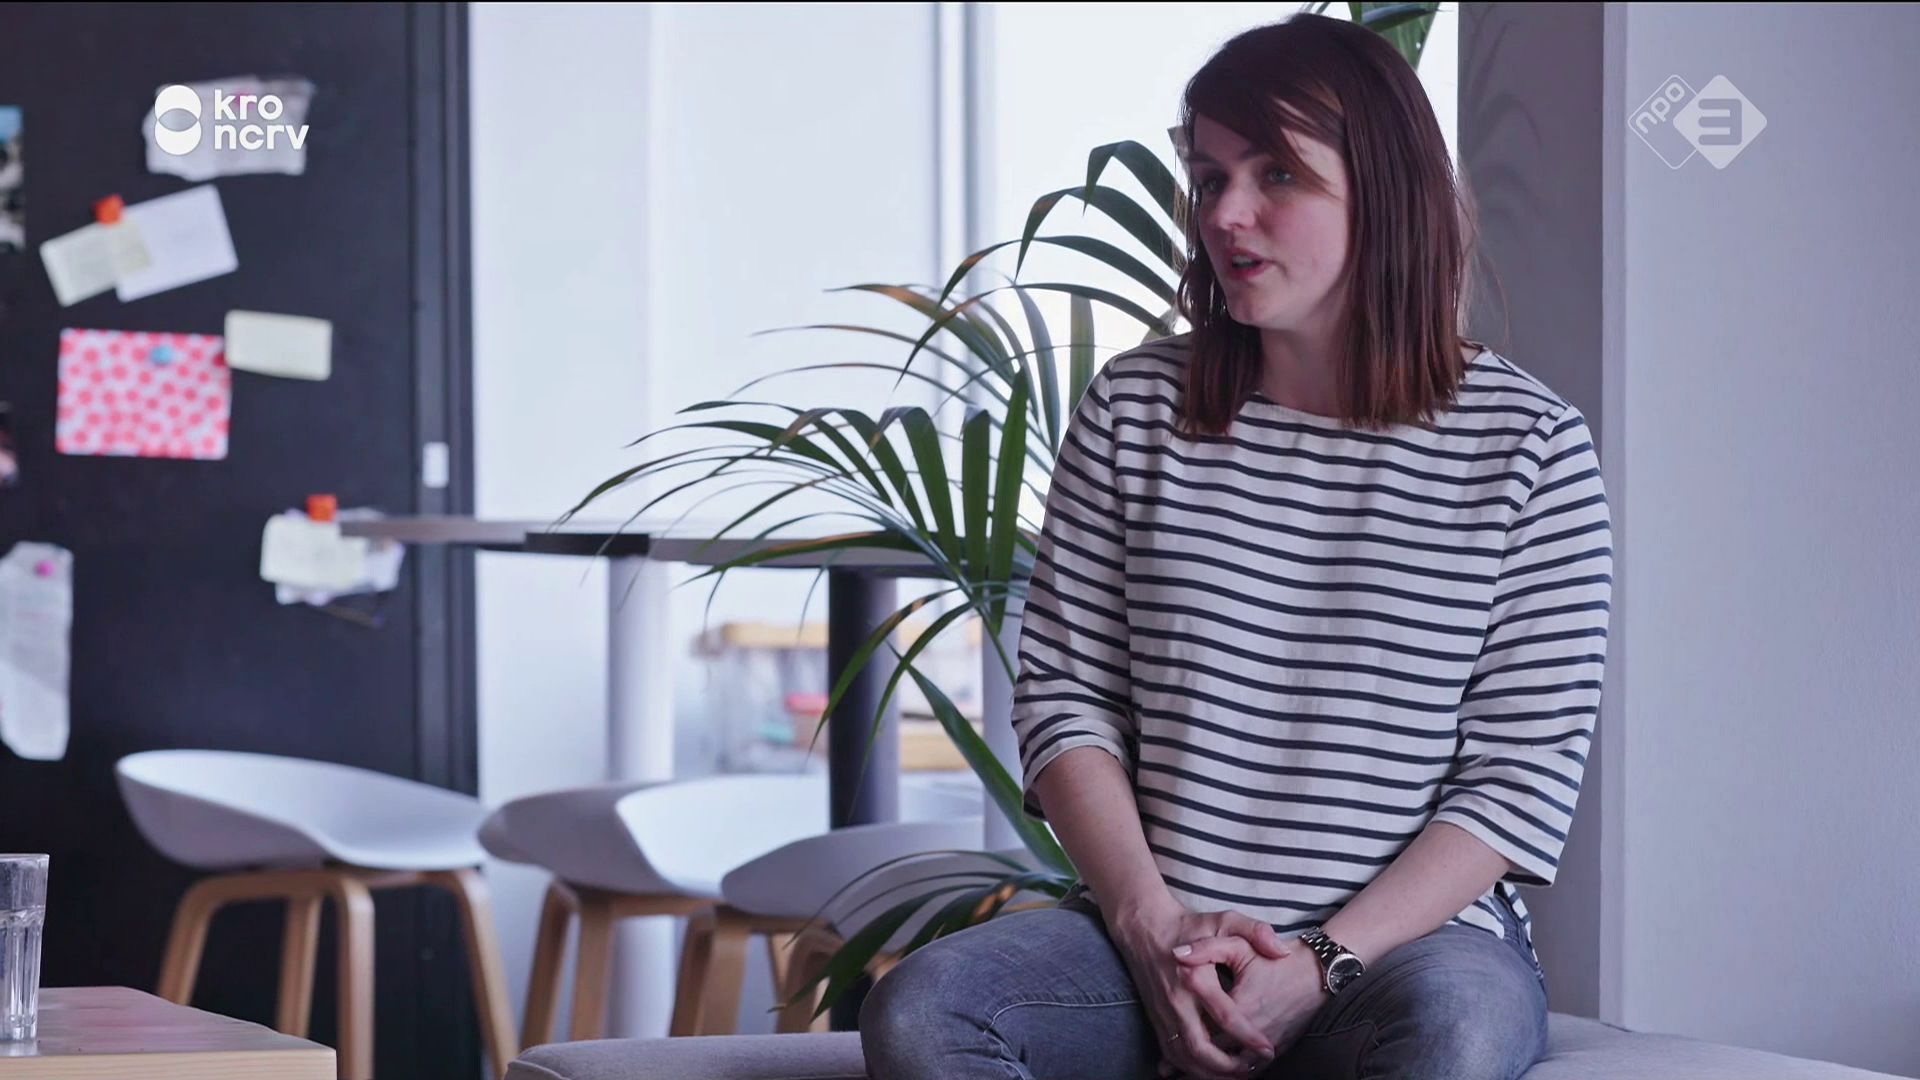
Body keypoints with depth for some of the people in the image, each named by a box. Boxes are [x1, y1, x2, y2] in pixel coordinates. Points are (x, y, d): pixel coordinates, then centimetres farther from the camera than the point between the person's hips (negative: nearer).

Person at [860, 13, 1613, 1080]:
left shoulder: (1531, 447, -1)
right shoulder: (1134, 411, 8)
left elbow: (1524, 783, -4)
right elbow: (1064, 696, 7)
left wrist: (1322, 965, -14)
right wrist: (1154, 928, -9)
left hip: (1417, 937, -2)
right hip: (1152, 930, 3)